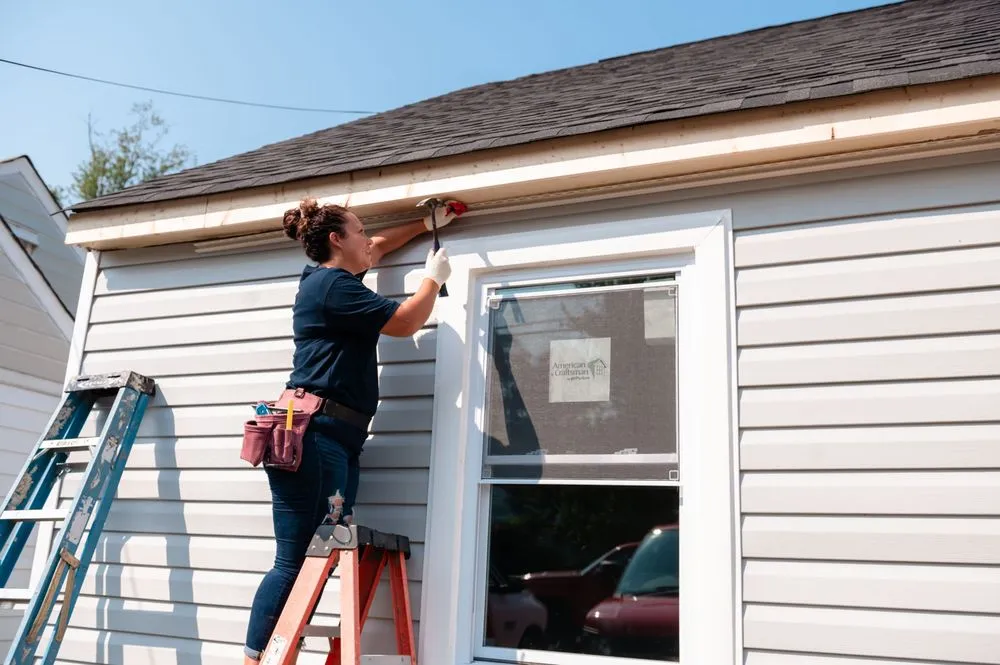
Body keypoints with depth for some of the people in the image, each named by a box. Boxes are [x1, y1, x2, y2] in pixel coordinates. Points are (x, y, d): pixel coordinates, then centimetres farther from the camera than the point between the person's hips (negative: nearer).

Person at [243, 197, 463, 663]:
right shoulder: (333, 285, -7)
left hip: (335, 439, 10)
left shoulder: (326, 278, 22)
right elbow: (407, 321, -6)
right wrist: (434, 277, 10)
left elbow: (378, 248, 40)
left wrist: (428, 224, 41)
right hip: (313, 436, -10)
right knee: (296, 563, -11)